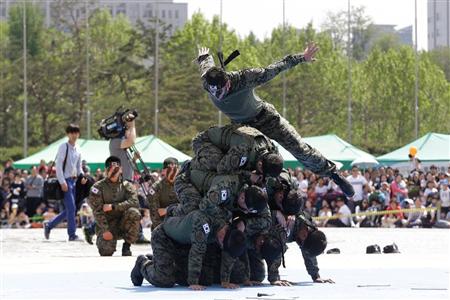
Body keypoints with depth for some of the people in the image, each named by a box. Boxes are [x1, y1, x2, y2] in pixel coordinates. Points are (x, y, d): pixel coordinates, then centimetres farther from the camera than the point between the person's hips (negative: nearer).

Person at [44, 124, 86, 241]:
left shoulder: (77, 150, 13)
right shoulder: (63, 147, -8)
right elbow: (58, 165, -12)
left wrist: (82, 176, 1)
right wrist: (62, 182, -18)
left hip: (74, 180, 8)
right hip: (65, 180, -8)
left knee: (68, 210, 9)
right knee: (71, 208, -11)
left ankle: (49, 225, 23)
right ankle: (72, 235, -7)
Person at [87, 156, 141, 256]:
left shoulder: (127, 186, 3)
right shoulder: (98, 187, -2)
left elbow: (134, 202, -15)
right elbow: (97, 211, -9)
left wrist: (113, 206, -23)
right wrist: (105, 230, -20)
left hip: (122, 223, 1)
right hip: (106, 224, -1)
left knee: (134, 213, -29)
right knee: (106, 251, -26)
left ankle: (126, 246, -12)